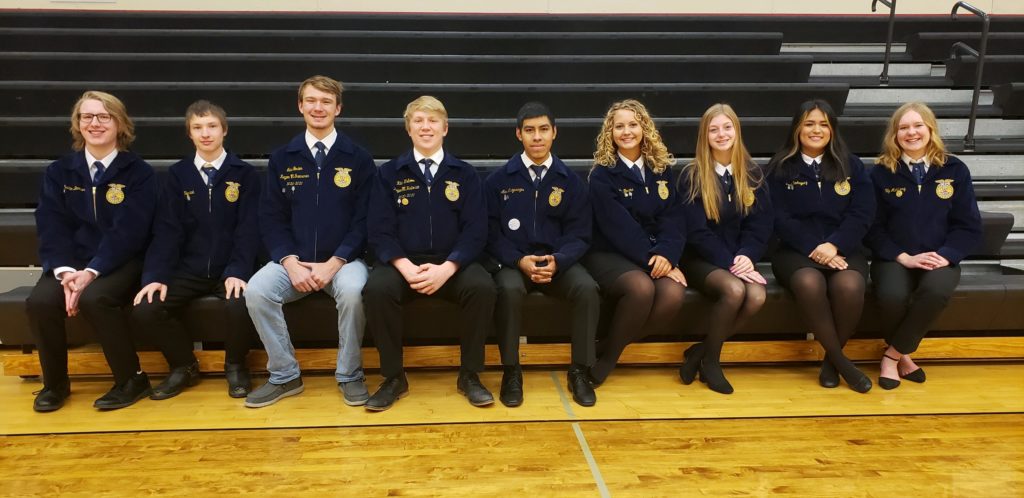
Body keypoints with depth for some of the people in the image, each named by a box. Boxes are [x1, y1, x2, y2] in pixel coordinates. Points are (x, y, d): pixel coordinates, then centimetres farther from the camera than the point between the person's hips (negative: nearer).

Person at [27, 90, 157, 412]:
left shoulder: (138, 173, -3)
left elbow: (127, 233, -12)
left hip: (120, 262, -4)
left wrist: (91, 272, -23)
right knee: (39, 301, -25)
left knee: (93, 298, -34)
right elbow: (51, 228, 1)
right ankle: (55, 383, -1)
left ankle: (133, 379, -15)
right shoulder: (58, 172, 9)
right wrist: (65, 271, -17)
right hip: (70, 262, 4)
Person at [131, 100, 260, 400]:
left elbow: (247, 229, -6)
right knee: (144, 310, -20)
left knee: (240, 306, -33)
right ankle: (184, 366, 8)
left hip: (230, 271, -2)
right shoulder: (177, 174, 6)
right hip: (187, 271, 3)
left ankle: (235, 366, 0)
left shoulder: (244, 173, 0)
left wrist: (238, 273, -20)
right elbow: (167, 230, 0)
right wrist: (156, 275, -13)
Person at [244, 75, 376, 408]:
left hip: (343, 259, -2)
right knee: (256, 291, -25)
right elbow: (272, 219, 5)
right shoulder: (282, 159, 8)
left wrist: (334, 263, -14)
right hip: (293, 260, 3)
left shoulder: (358, 159, 2)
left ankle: (349, 375, -12)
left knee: (352, 291, -34)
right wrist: (291, 263, -12)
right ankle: (285, 376, -7)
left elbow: (364, 219, -2)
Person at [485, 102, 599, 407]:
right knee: (509, 290, -35)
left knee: (588, 289, -29)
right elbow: (491, 233, 1)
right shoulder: (498, 180, 5)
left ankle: (579, 371, -13)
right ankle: (511, 372, -17)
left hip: (558, 261, 1)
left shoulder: (571, 181, 8)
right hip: (513, 261, -1)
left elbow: (579, 235, 4)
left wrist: (557, 261, -17)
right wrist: (519, 261, -17)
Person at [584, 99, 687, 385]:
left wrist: (666, 254, -18)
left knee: (673, 294, -29)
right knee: (641, 288, -36)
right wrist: (650, 260, -21)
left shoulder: (661, 169, 11)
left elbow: (671, 218, 2)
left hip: (657, 255, 4)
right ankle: (609, 351, -11)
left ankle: (608, 351, -11)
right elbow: (619, 227, -12)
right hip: (610, 254, -4)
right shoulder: (602, 174, -2)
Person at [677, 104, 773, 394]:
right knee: (734, 291, -34)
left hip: (739, 258, 4)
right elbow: (696, 232, -9)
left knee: (757, 297, -29)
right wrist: (729, 262, -20)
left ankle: (700, 352, -9)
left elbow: (761, 225, 3)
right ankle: (710, 360, -9)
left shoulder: (752, 174, 7)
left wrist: (746, 256, -16)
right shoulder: (693, 176, -4)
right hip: (701, 259, -3)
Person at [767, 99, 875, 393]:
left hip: (843, 248, 2)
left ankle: (831, 360, -8)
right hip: (796, 250, -1)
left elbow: (862, 214, 1)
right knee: (809, 283, -36)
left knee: (849, 286, -33)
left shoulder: (851, 166, 12)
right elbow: (780, 219, -3)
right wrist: (813, 248, -17)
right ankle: (842, 360, -18)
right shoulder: (780, 168, 6)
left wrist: (834, 245, -16)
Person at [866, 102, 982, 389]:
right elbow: (873, 227, 0)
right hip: (894, 258, -1)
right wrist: (904, 257, -13)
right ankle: (903, 355, -3)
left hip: (939, 259, 1)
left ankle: (892, 355, -13)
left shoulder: (955, 170, 6)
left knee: (936, 291, -34)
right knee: (892, 296, -34)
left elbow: (969, 226, 5)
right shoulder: (881, 173, 2)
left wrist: (945, 256, -12)